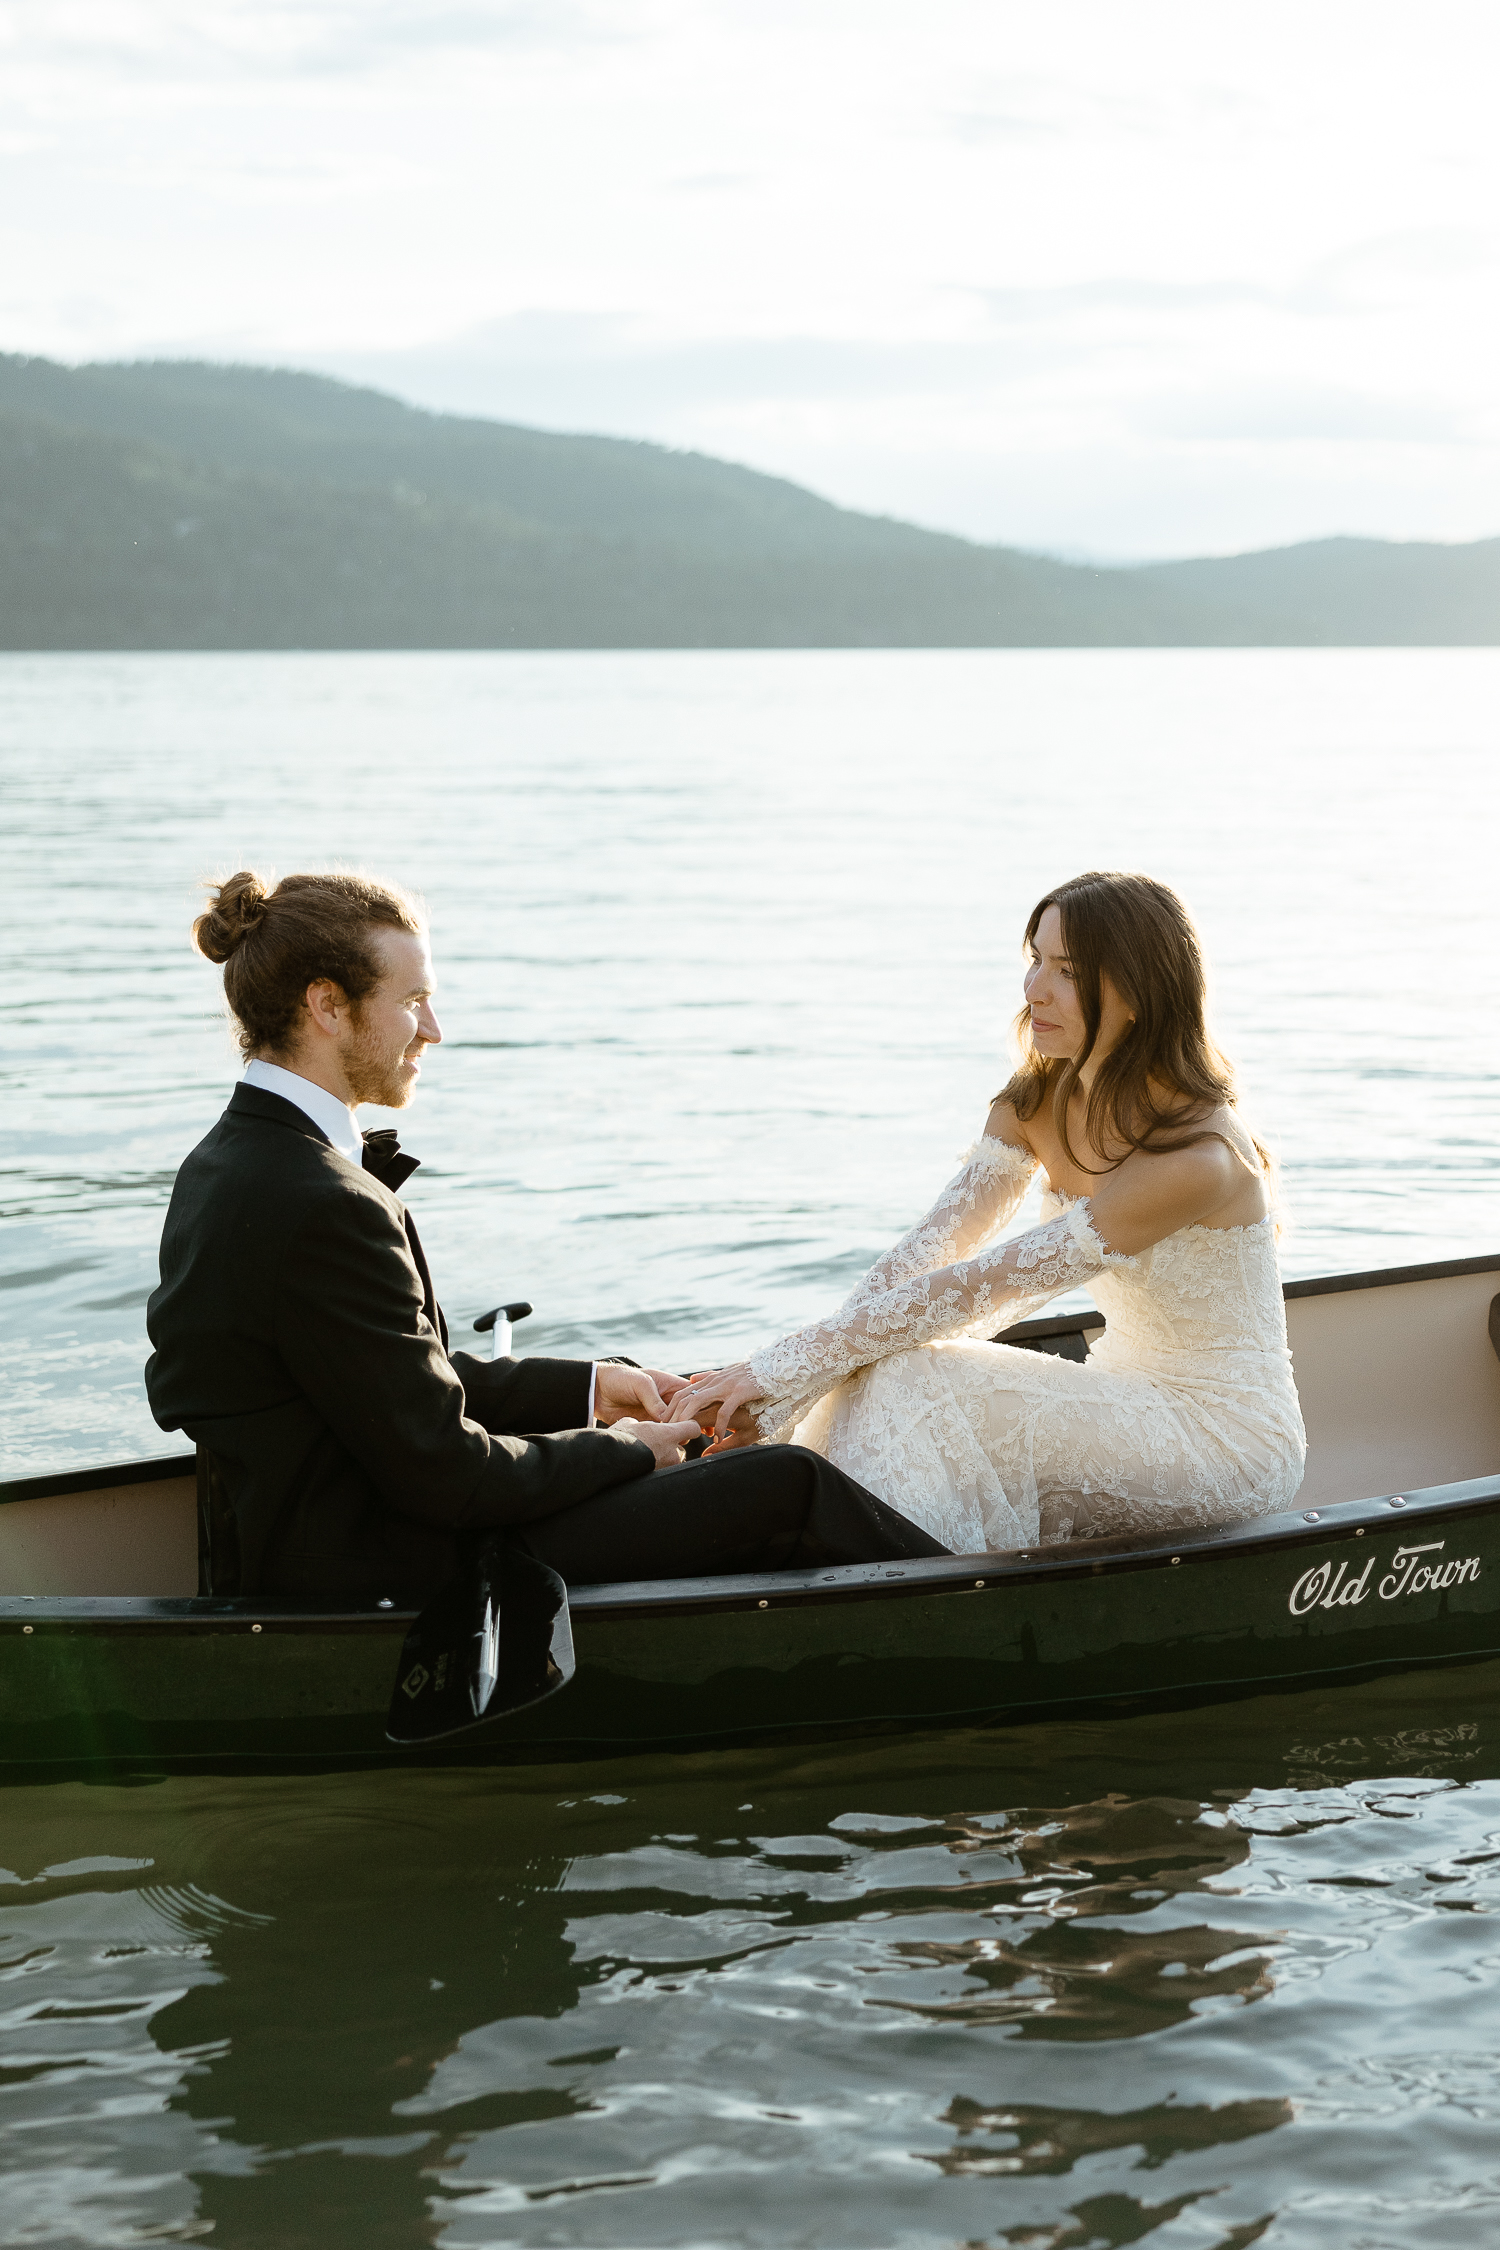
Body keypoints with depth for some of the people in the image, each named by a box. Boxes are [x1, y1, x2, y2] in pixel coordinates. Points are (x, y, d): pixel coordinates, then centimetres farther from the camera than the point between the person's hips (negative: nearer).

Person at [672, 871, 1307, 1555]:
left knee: (917, 1388, -23)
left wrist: (785, 1366, -25)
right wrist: (777, 1398, -20)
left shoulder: (1196, 1158, -27)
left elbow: (983, 1287, -27)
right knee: (878, 1379, -15)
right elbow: (924, 1255, -8)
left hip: (1231, 1439, -7)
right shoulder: (1037, 1102, -1)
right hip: (1132, 1400, 7)